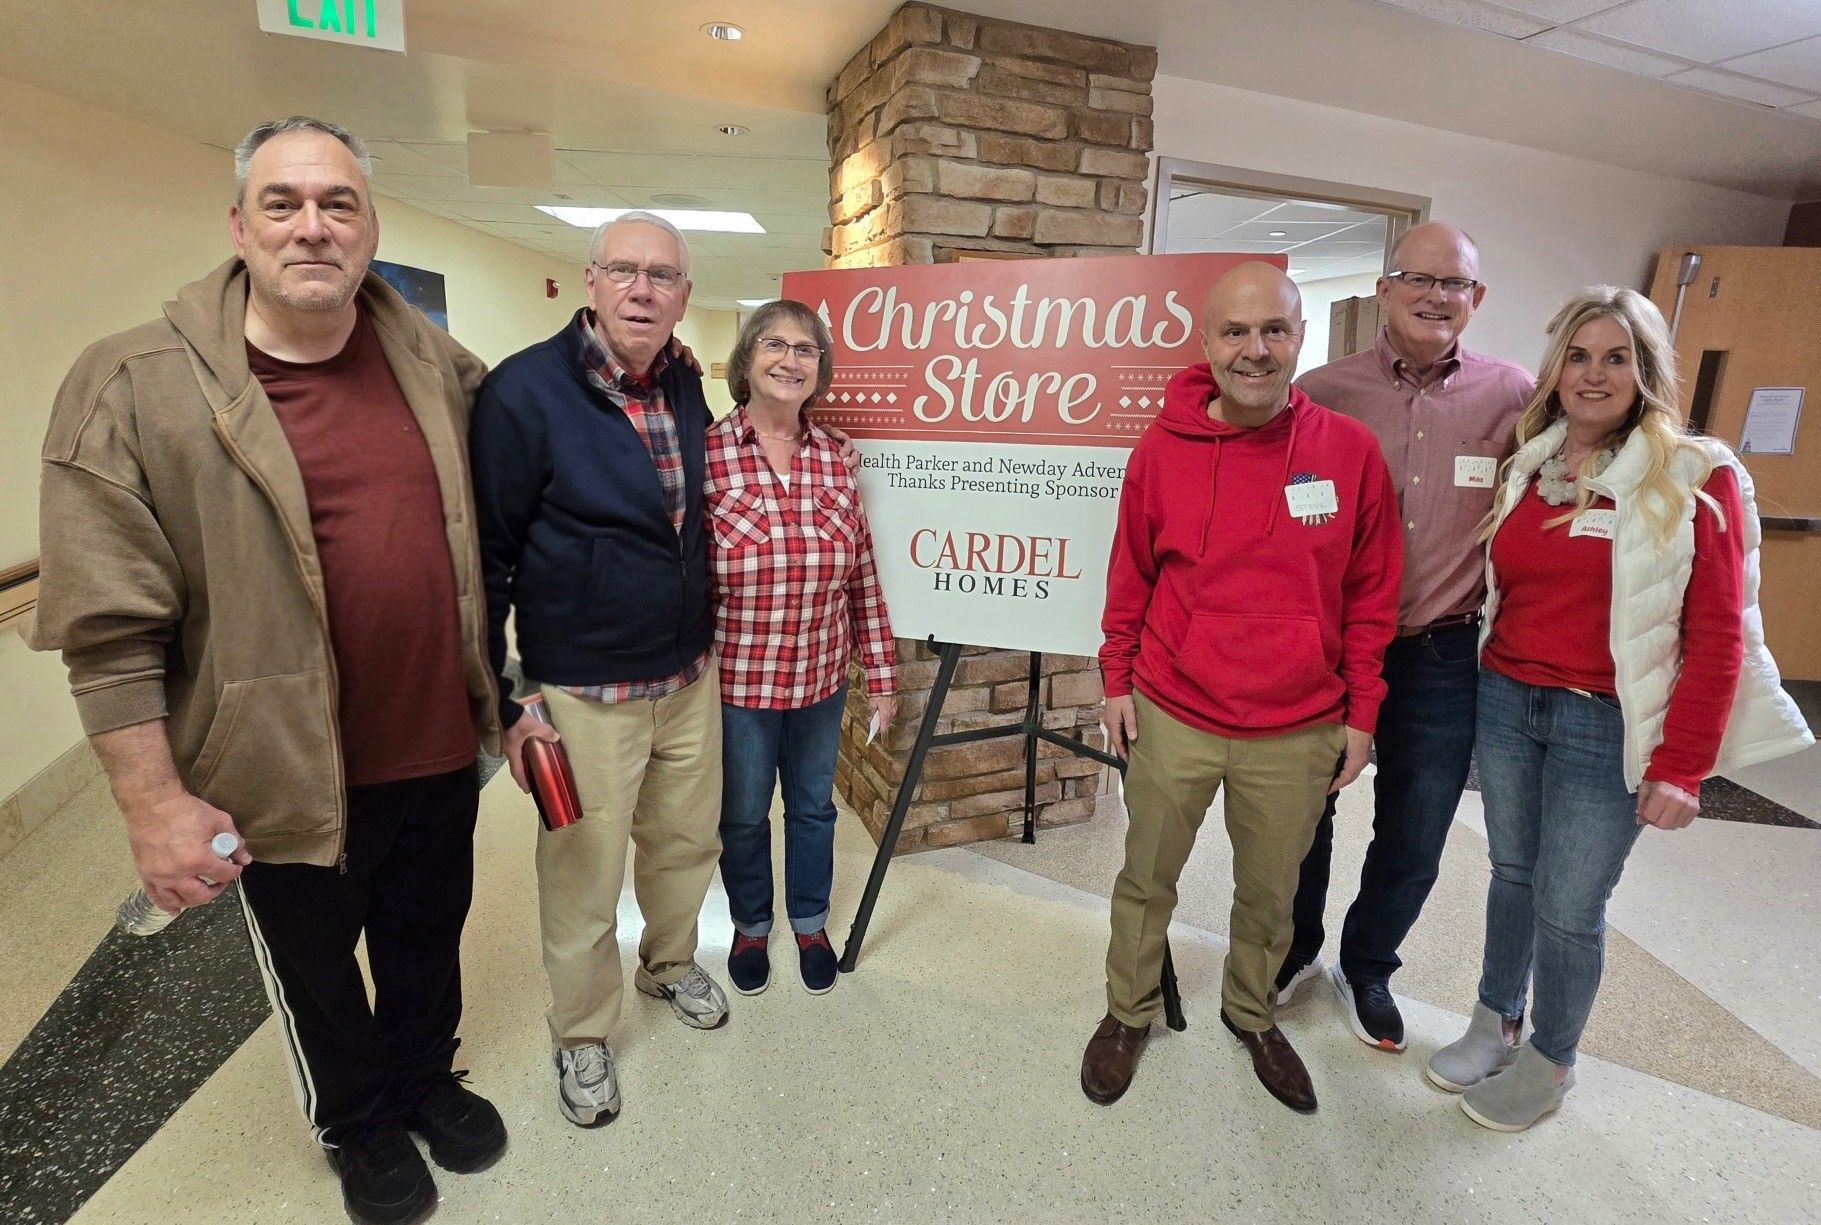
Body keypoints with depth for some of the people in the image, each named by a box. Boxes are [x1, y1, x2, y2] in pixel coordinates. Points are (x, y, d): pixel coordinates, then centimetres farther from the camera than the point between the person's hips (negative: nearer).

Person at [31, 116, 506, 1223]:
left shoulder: (437, 364, 0)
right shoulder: (133, 387, -12)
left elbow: (488, 527, 15)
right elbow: (108, 628, -13)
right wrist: (155, 804, -13)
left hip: (441, 749, 4)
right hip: (291, 777, -3)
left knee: (428, 943, 25)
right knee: (319, 975, 21)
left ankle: (427, 1081, 52)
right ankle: (360, 1125, 49)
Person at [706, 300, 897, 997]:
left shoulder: (834, 461, -1)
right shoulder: (704, 455, -12)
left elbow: (863, 576, 2)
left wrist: (881, 675, 3)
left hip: (822, 679, 3)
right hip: (736, 680, -3)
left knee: (813, 807, 21)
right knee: (743, 815, 18)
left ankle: (810, 923, 45)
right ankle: (751, 926, 44)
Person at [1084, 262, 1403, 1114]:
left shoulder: (1350, 451, -7)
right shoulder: (1162, 449, -6)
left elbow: (1370, 595, 0)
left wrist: (1361, 712, 2)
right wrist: (1117, 679, 6)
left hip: (1297, 733, 1)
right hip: (1171, 717, 0)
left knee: (1269, 892, 19)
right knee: (1146, 880, 16)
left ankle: (1250, 1012, 47)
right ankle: (1130, 1012, 41)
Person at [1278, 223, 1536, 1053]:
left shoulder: (1516, 398, -3)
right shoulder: (1322, 391, -7)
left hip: (1441, 657, 1)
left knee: (1413, 843, 14)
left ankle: (1366, 967, 41)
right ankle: (1296, 949, 42)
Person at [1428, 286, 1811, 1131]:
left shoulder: (1695, 477, -7)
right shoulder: (1523, 467, 6)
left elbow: (1717, 635, -8)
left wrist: (1681, 765, -11)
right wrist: (1488, 685, 1)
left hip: (1607, 726, -4)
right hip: (1506, 704, 4)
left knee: (1569, 904, 6)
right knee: (1513, 874, 17)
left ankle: (1550, 1060, 29)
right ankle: (1494, 1023, 36)